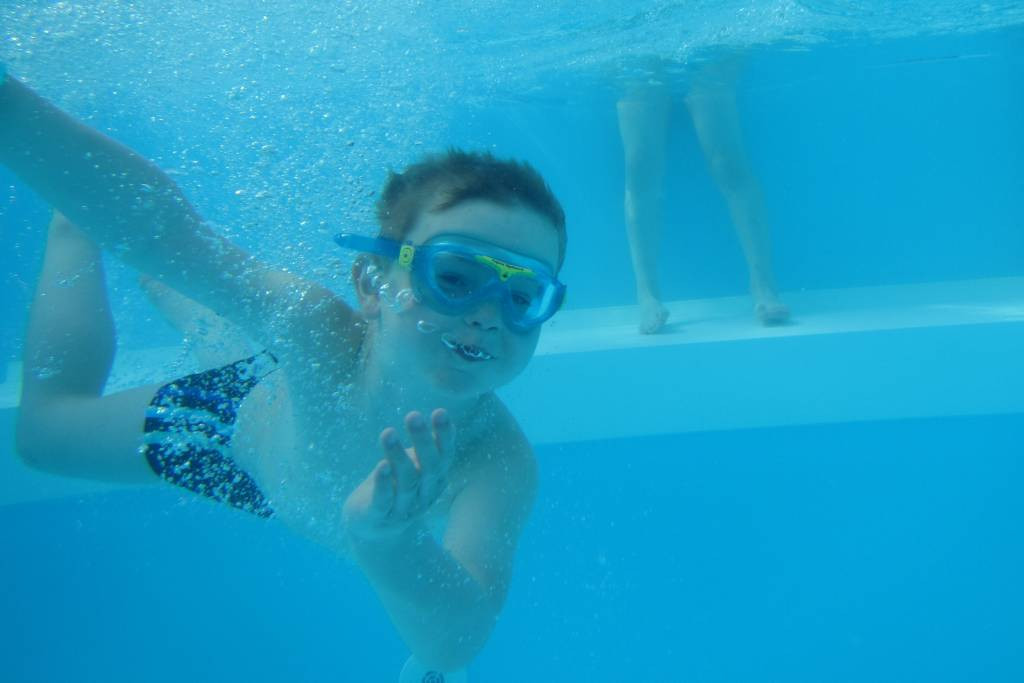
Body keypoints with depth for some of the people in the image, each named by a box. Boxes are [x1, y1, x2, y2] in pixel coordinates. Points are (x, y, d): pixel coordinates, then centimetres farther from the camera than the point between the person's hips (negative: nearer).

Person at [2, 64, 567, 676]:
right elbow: (159, 224, -56)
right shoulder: (322, 338, -46)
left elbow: (453, 644, -58)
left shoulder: (502, 463, -46)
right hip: (249, 415, -1)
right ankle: (77, 230, 40)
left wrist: (388, 538, -78)